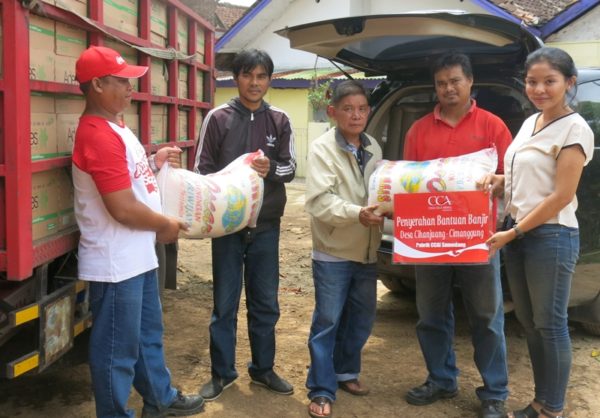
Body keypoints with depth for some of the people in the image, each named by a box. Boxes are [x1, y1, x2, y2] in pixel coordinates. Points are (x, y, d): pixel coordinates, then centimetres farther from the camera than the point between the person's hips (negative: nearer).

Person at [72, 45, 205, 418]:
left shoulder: (113, 127, 10)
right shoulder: (98, 135, -23)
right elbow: (123, 208, -26)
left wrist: (155, 162, 12)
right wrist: (166, 225, -11)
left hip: (137, 257, 11)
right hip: (115, 263, -11)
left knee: (149, 334, 24)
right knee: (118, 348, 6)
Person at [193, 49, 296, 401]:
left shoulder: (279, 121, 5)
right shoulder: (218, 118, -1)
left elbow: (291, 168, 3)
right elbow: (202, 169, -1)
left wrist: (271, 169, -18)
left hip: (266, 226, 2)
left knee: (265, 303, 12)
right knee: (225, 303, 7)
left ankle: (263, 368, 28)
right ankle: (222, 373, 22)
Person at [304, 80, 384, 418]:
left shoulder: (374, 148, 7)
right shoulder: (322, 149, -12)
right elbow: (319, 202, -21)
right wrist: (357, 214, -32)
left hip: (367, 251, 6)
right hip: (333, 252, -6)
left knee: (362, 318, 16)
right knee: (328, 322, 0)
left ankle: (346, 372, 35)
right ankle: (321, 390, 10)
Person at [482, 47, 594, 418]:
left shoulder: (574, 129, -12)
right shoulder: (530, 123, 12)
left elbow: (562, 196, -16)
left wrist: (512, 233, -15)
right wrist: (498, 180, 1)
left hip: (552, 236, -8)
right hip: (518, 234, 8)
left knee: (550, 325, 2)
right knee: (530, 323, 14)